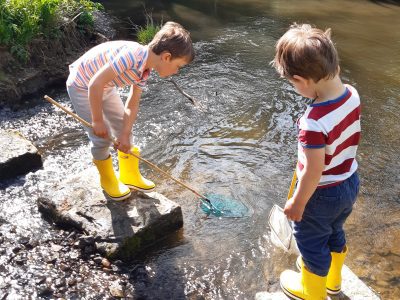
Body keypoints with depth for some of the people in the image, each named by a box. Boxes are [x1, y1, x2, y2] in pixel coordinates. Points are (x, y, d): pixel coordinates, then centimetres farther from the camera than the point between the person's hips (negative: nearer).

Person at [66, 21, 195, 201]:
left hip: (106, 87, 8)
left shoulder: (145, 69, -9)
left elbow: (132, 105, -3)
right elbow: (95, 84, -38)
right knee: (102, 137, -6)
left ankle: (130, 175, 30)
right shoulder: (132, 54, -37)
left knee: (124, 130, 12)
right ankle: (108, 180, 20)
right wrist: (98, 121, -28)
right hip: (82, 87, -8)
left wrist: (125, 134, -11)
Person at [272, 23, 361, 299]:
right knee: (335, 233, 31)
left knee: (311, 243, 19)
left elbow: (314, 172, -26)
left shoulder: (314, 123, -36)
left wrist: (297, 203, -11)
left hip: (322, 194, -7)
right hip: (350, 183, 7)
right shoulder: (352, 94, -14)